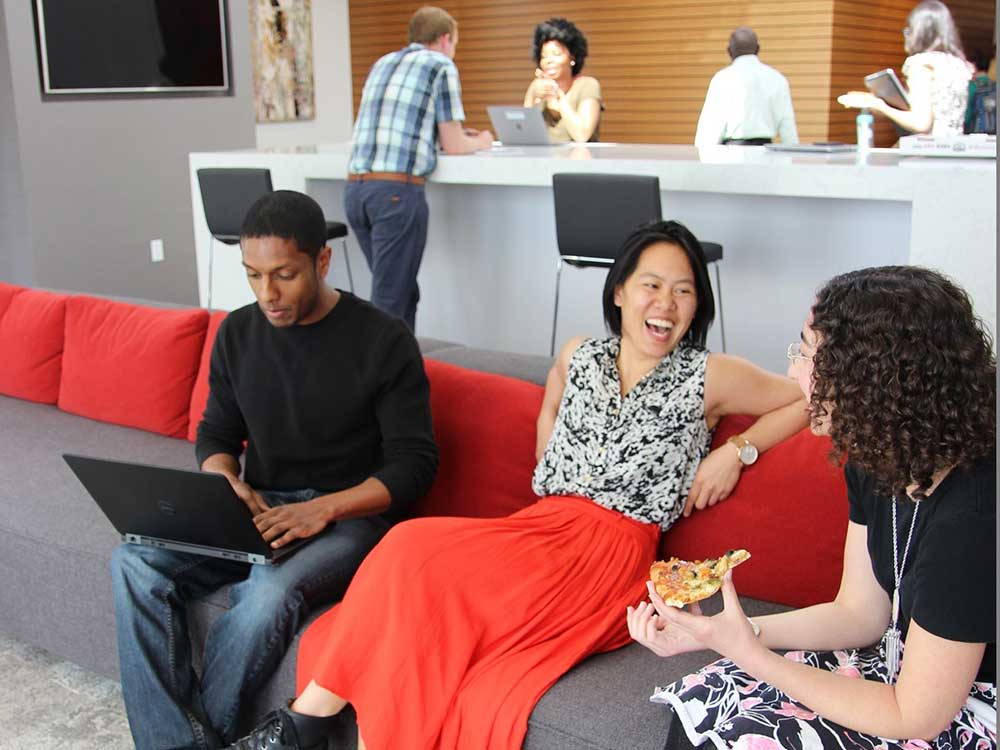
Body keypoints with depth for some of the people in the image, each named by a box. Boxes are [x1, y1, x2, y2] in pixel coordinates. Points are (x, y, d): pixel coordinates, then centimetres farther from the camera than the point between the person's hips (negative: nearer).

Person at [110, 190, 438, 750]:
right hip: (258, 510, 5)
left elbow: (414, 463, -10)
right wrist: (227, 483, -8)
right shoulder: (238, 333, 7)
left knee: (269, 592, -35)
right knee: (136, 563, -21)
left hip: (351, 514, -5)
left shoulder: (384, 341, -9)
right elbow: (216, 434, 16)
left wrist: (322, 509, -23)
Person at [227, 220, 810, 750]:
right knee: (412, 546, -28)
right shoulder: (580, 356, 15)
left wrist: (737, 449, -1)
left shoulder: (708, 377, 2)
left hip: (612, 551, -4)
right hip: (542, 527, 4)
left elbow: (805, 399, 10)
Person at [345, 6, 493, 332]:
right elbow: (453, 145, 4)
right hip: (397, 191, -7)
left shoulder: (382, 63, 24)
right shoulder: (441, 66, 4)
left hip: (355, 188, 7)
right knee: (390, 299, -4)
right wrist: (480, 142, 26)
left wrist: (463, 135, 41)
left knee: (403, 291, 16)